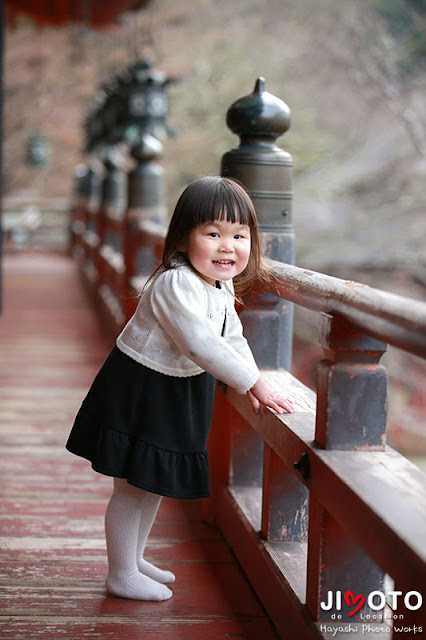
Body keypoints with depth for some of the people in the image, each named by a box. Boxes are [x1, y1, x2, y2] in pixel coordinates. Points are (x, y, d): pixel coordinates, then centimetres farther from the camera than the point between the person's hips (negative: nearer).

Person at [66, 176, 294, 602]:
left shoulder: (222, 287, 2)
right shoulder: (176, 285, -29)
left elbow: (232, 338, 12)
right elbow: (201, 344, -35)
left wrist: (251, 383, -2)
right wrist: (255, 384, -33)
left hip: (180, 391, 9)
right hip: (138, 390, -9)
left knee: (157, 480, 20)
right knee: (132, 484, 1)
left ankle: (133, 558, 37)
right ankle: (121, 575, 15)